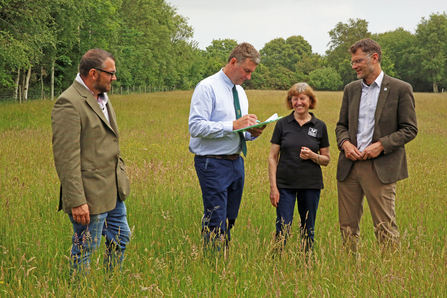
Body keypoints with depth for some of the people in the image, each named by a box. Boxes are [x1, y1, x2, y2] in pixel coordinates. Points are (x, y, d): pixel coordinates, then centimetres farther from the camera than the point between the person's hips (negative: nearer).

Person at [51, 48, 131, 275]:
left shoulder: (101, 98, 13)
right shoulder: (69, 103, -18)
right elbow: (66, 157, -22)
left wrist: (122, 176, 19)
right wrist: (76, 201, -24)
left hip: (113, 191, 10)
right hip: (90, 196, -10)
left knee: (120, 240, 18)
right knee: (85, 250, 1)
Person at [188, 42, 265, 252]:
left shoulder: (240, 92, 16)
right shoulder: (207, 88, -10)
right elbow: (196, 127, -19)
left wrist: (252, 132, 0)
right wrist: (233, 125, -23)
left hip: (236, 162, 8)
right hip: (213, 164, -8)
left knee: (229, 222, 11)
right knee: (216, 225, -9)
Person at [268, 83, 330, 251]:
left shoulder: (320, 126, 5)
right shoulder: (282, 124, 2)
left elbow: (326, 160, 10)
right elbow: (272, 158, 2)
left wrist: (313, 156, -12)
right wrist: (273, 187, -6)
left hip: (311, 185, 1)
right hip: (285, 184, -1)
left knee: (308, 230, 7)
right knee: (282, 231, -6)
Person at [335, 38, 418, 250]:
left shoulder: (400, 89, -2)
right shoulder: (350, 89, 14)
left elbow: (410, 129, -3)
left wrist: (381, 145, -15)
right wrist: (345, 143, -4)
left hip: (380, 167, -5)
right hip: (349, 166, 5)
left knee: (385, 227, -4)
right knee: (347, 227, 8)